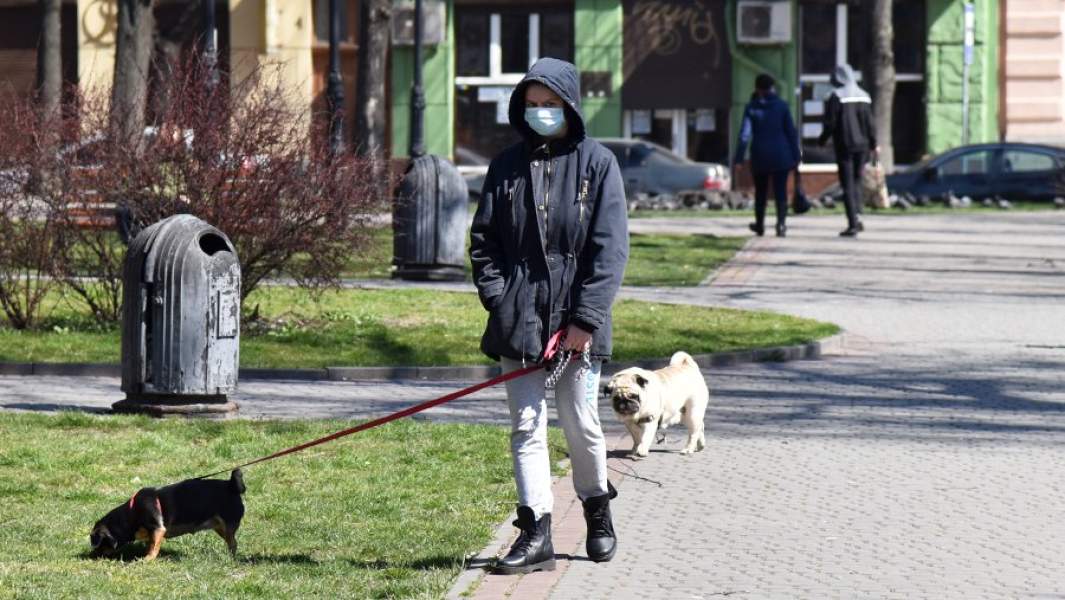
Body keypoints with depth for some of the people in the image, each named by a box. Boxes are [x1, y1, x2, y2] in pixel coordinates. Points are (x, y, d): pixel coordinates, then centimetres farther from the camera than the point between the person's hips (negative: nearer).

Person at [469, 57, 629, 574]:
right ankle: (535, 535, -2)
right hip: (518, 320, 2)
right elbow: (483, 241, 11)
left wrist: (586, 318, -11)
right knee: (526, 426, -2)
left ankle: (598, 513, 27)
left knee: (581, 425, 5)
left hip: (575, 318, -2)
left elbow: (610, 249, -5)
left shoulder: (596, 163, 0)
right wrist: (499, 299, -4)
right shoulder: (507, 166, 10)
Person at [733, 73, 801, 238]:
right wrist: (795, 155, 4)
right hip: (780, 155, -1)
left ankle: (760, 225, 27)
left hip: (760, 156, 1)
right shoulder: (781, 105, -2)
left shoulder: (751, 108, -3)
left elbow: (745, 134, -8)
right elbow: (791, 132, -1)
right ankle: (781, 223, -17)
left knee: (760, 191, 16)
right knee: (781, 191, 0)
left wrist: (739, 158, -7)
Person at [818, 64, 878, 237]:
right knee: (855, 182, 17)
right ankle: (855, 220, 12)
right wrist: (873, 144, 16)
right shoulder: (863, 96, 6)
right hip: (862, 146, 5)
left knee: (848, 185, -2)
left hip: (844, 146, -5)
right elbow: (869, 123, 6)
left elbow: (830, 123, -11)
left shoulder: (836, 97, -10)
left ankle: (853, 224, -6)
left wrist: (822, 140, 5)